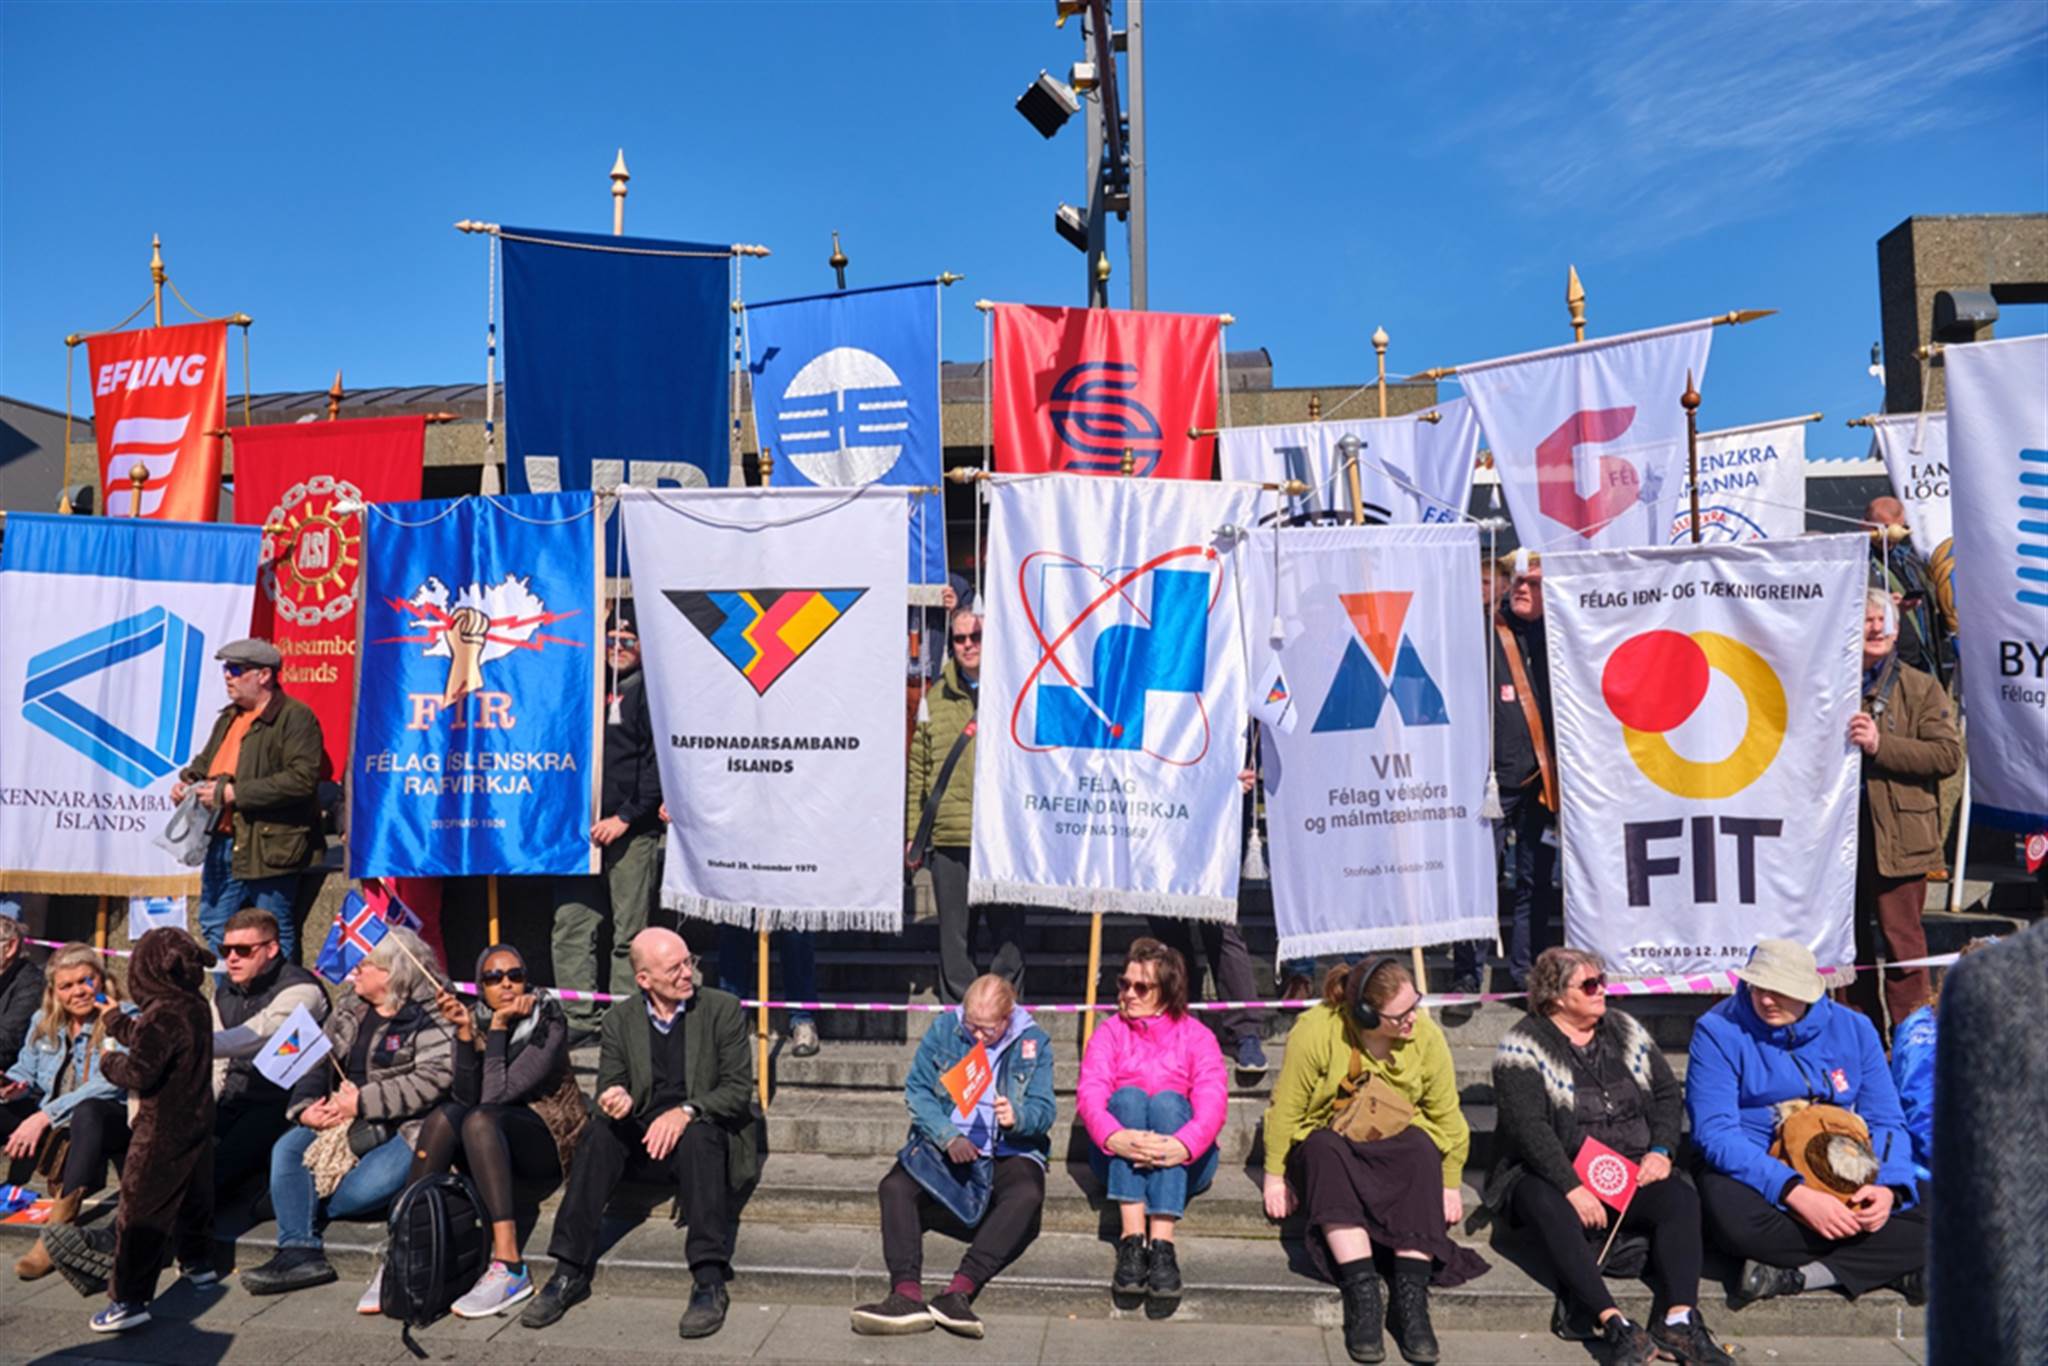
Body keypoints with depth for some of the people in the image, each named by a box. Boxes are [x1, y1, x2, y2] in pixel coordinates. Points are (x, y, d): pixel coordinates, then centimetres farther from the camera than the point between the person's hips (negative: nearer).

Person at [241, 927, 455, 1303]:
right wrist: (305, 1108, -6)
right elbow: (319, 1064, 15)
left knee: (364, 1190, -28)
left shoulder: (431, 1016, -10)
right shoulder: (349, 1008, 15)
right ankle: (299, 1250, -19)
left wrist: (363, 1101, -21)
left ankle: (292, 1206, 2)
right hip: (344, 1121, 7)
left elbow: (434, 1078, -21)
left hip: (405, 1128, -7)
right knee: (287, 1150, -16)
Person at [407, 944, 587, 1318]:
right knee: (446, 1115, -25)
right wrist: (465, 1031, -22)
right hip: (491, 1139, 4)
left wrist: (499, 1026, -21)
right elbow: (467, 1097, -12)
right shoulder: (476, 1019, 1)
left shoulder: (548, 1021, -11)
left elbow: (496, 1094, -20)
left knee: (480, 1120, -32)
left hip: (550, 1137, -4)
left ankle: (509, 1266, -40)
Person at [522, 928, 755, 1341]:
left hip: (704, 1137, -3)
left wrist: (686, 1111, -26)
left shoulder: (723, 1009, -3)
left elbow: (738, 1089, -8)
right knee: (599, 1132, -26)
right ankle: (570, 1273, -23)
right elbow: (608, 1087, 3)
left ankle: (710, 1283, -35)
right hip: (642, 1141, 3)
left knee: (699, 1134, -35)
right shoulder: (621, 1019, 6)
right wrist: (613, 1102, -23)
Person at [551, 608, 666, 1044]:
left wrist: (625, 817, -12)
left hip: (632, 831, -6)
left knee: (629, 933, -2)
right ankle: (579, 1019, 8)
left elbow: (657, 763, -6)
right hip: (581, 828, 6)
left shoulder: (651, 691, 0)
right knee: (571, 925, 2)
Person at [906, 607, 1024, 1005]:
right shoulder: (936, 698, 11)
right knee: (954, 937, 9)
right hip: (948, 838, 2)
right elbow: (918, 770, 12)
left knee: (1008, 932, 4)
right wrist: (913, 833, 9)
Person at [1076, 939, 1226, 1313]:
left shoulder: (1195, 1036, 8)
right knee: (1128, 1095, -26)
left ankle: (1161, 1245, -41)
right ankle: (1131, 1239, -38)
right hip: (1117, 1159, 1)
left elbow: (1213, 1101, -10)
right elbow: (1089, 1093, -8)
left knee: (1167, 1100, -28)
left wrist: (1183, 1145, -32)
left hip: (1184, 1161, -1)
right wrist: (1114, 1137, -31)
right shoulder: (1109, 1033, 11)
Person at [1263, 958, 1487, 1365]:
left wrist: (1450, 1183, 1)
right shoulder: (1315, 1031, -21)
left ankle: (1412, 1296, -34)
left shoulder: (1426, 1036, -12)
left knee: (1422, 1148, -32)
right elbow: (1285, 1109, -12)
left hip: (1398, 1145, 2)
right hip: (1329, 1143, -2)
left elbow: (1446, 1114, -1)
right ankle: (1361, 1293, -38)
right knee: (1324, 1149, -36)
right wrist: (1275, 1176, -9)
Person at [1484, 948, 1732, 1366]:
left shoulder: (1625, 1030, 13)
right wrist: (1573, 1189, -24)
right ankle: (1614, 1324, -42)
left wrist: (1660, 1151, -4)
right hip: (1552, 1177, -5)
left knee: (1681, 1198, -23)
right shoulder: (1523, 1047, -6)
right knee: (1548, 1209, -35)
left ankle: (1679, 1318, -32)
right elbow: (1529, 1128, -16)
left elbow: (1668, 1094, 14)